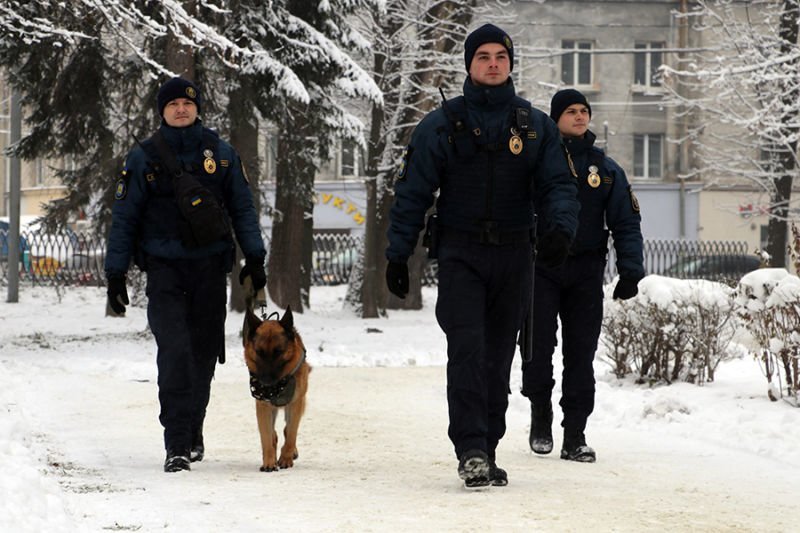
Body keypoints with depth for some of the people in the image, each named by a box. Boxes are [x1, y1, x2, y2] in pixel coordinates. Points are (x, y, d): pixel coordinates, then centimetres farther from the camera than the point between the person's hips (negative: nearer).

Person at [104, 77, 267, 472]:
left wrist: (255, 258, 5)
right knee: (175, 353, -15)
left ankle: (193, 429, 27)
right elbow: (124, 218, 5)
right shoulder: (144, 158, 2)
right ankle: (177, 445, -15)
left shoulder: (220, 153, 7)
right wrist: (115, 274, 1)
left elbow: (243, 208, 13)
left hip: (211, 266, 2)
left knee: (204, 352, 8)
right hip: (165, 269, -2)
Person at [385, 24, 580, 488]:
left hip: (514, 257, 2)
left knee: (499, 358, 7)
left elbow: (559, 184, 5)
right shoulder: (442, 126, 3)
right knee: (467, 350, -16)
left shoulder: (536, 127, 8)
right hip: (461, 254, -2)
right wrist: (398, 255, 0)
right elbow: (413, 193, 5)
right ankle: (471, 450, -20)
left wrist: (561, 226, -16)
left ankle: (487, 453, 14)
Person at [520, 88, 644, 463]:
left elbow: (626, 222, 12)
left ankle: (574, 435, 3)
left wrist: (631, 271, 1)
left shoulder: (606, 169, 11)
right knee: (539, 347, -6)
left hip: (586, 273, 2)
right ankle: (540, 417, 17)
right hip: (541, 270, -2)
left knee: (581, 355, 0)